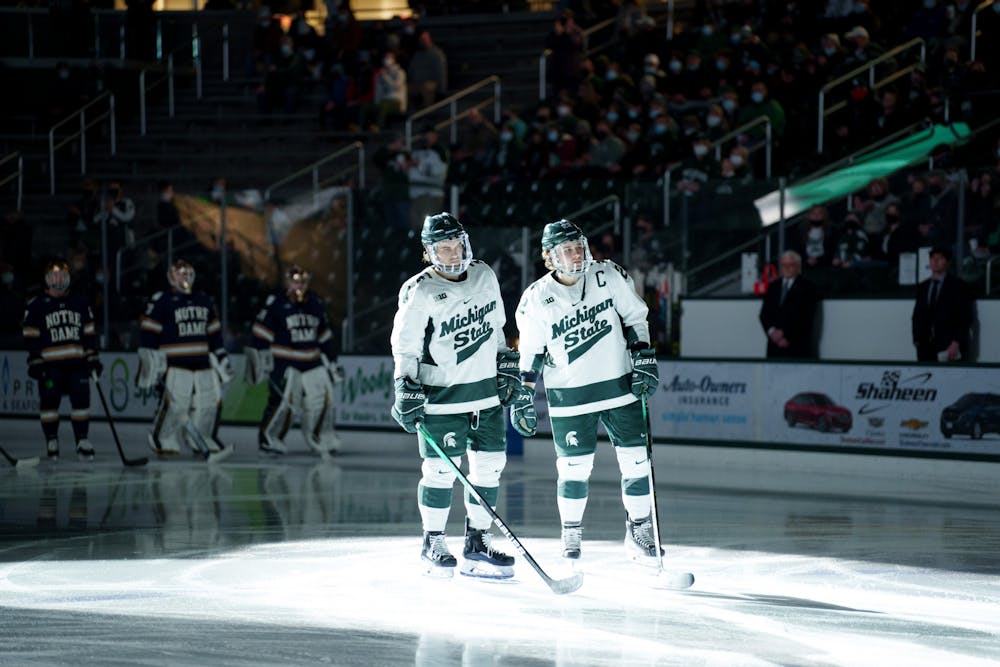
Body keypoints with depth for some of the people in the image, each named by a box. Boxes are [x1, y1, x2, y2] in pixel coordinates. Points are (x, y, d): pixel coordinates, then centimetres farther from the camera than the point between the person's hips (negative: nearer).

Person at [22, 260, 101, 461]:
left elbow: (89, 333, 14)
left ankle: (82, 441, 3)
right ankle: (51, 442, 10)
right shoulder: (36, 306, 1)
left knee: (81, 400, -3)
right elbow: (31, 337, -1)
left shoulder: (80, 304, 12)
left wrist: (93, 358, 8)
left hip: (77, 363, 3)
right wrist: (35, 361, -8)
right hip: (50, 364, -2)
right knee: (49, 401, -1)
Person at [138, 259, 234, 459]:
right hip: (175, 366, -6)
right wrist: (150, 359, -11)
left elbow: (214, 333, 25)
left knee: (211, 402, 0)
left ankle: (201, 444, 12)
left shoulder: (205, 301, 18)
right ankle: (163, 443, 1)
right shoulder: (161, 302, -3)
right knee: (174, 405, -15)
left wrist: (220, 356, 22)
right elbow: (148, 332, -5)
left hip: (202, 364, 6)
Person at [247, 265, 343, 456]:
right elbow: (262, 332, -7)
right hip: (283, 362, -6)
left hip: (312, 361, 6)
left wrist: (331, 361, 18)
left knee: (323, 396, 2)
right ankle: (268, 438, -2)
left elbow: (325, 337, 19)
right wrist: (262, 356, -12)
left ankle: (322, 437, 18)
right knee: (283, 400, -14)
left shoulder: (315, 304, 12)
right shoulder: (275, 304, -7)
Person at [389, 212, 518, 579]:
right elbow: (405, 345, -10)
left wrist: (506, 363, 19)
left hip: (487, 389, 6)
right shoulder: (419, 292, -13)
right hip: (442, 394, -6)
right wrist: (406, 389, -16)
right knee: (441, 470, -5)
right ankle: (433, 543, 10)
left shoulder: (484, 275, 4)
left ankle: (477, 540, 17)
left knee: (490, 465, 6)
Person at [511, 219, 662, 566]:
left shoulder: (609, 276, -4)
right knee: (574, 469, -1)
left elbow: (635, 317, 7)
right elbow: (530, 352, 2)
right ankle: (571, 535, 17)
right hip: (569, 397, -2)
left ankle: (639, 533, 16)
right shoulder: (536, 299, -8)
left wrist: (644, 358, -2)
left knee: (636, 460, 2)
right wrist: (523, 396, 1)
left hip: (620, 385, 2)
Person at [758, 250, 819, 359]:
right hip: (775, 344, 4)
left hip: (797, 346, -4)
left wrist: (787, 336, -10)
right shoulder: (773, 286, 16)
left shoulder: (807, 287, 1)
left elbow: (806, 318, -6)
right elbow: (764, 313, 12)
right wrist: (771, 331, -7)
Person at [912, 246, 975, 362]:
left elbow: (965, 318, -2)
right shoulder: (922, 287, 18)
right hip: (926, 347, 4)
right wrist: (917, 340, 6)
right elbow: (917, 316, 20)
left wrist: (956, 343, -11)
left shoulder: (958, 285, 4)